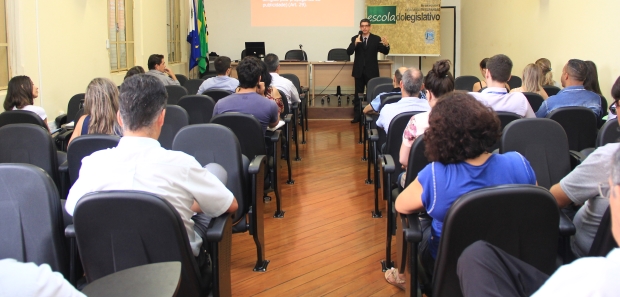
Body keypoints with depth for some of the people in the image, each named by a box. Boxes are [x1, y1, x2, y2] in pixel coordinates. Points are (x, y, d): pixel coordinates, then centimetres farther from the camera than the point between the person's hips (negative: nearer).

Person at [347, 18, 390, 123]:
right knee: (358, 94, 7)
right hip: (359, 71, 1)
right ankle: (357, 116, 14)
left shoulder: (376, 39, -1)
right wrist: (355, 43, -28)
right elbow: (349, 52, -10)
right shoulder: (355, 39, 1)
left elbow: (385, 52, -7)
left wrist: (386, 45, -30)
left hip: (371, 71, -1)